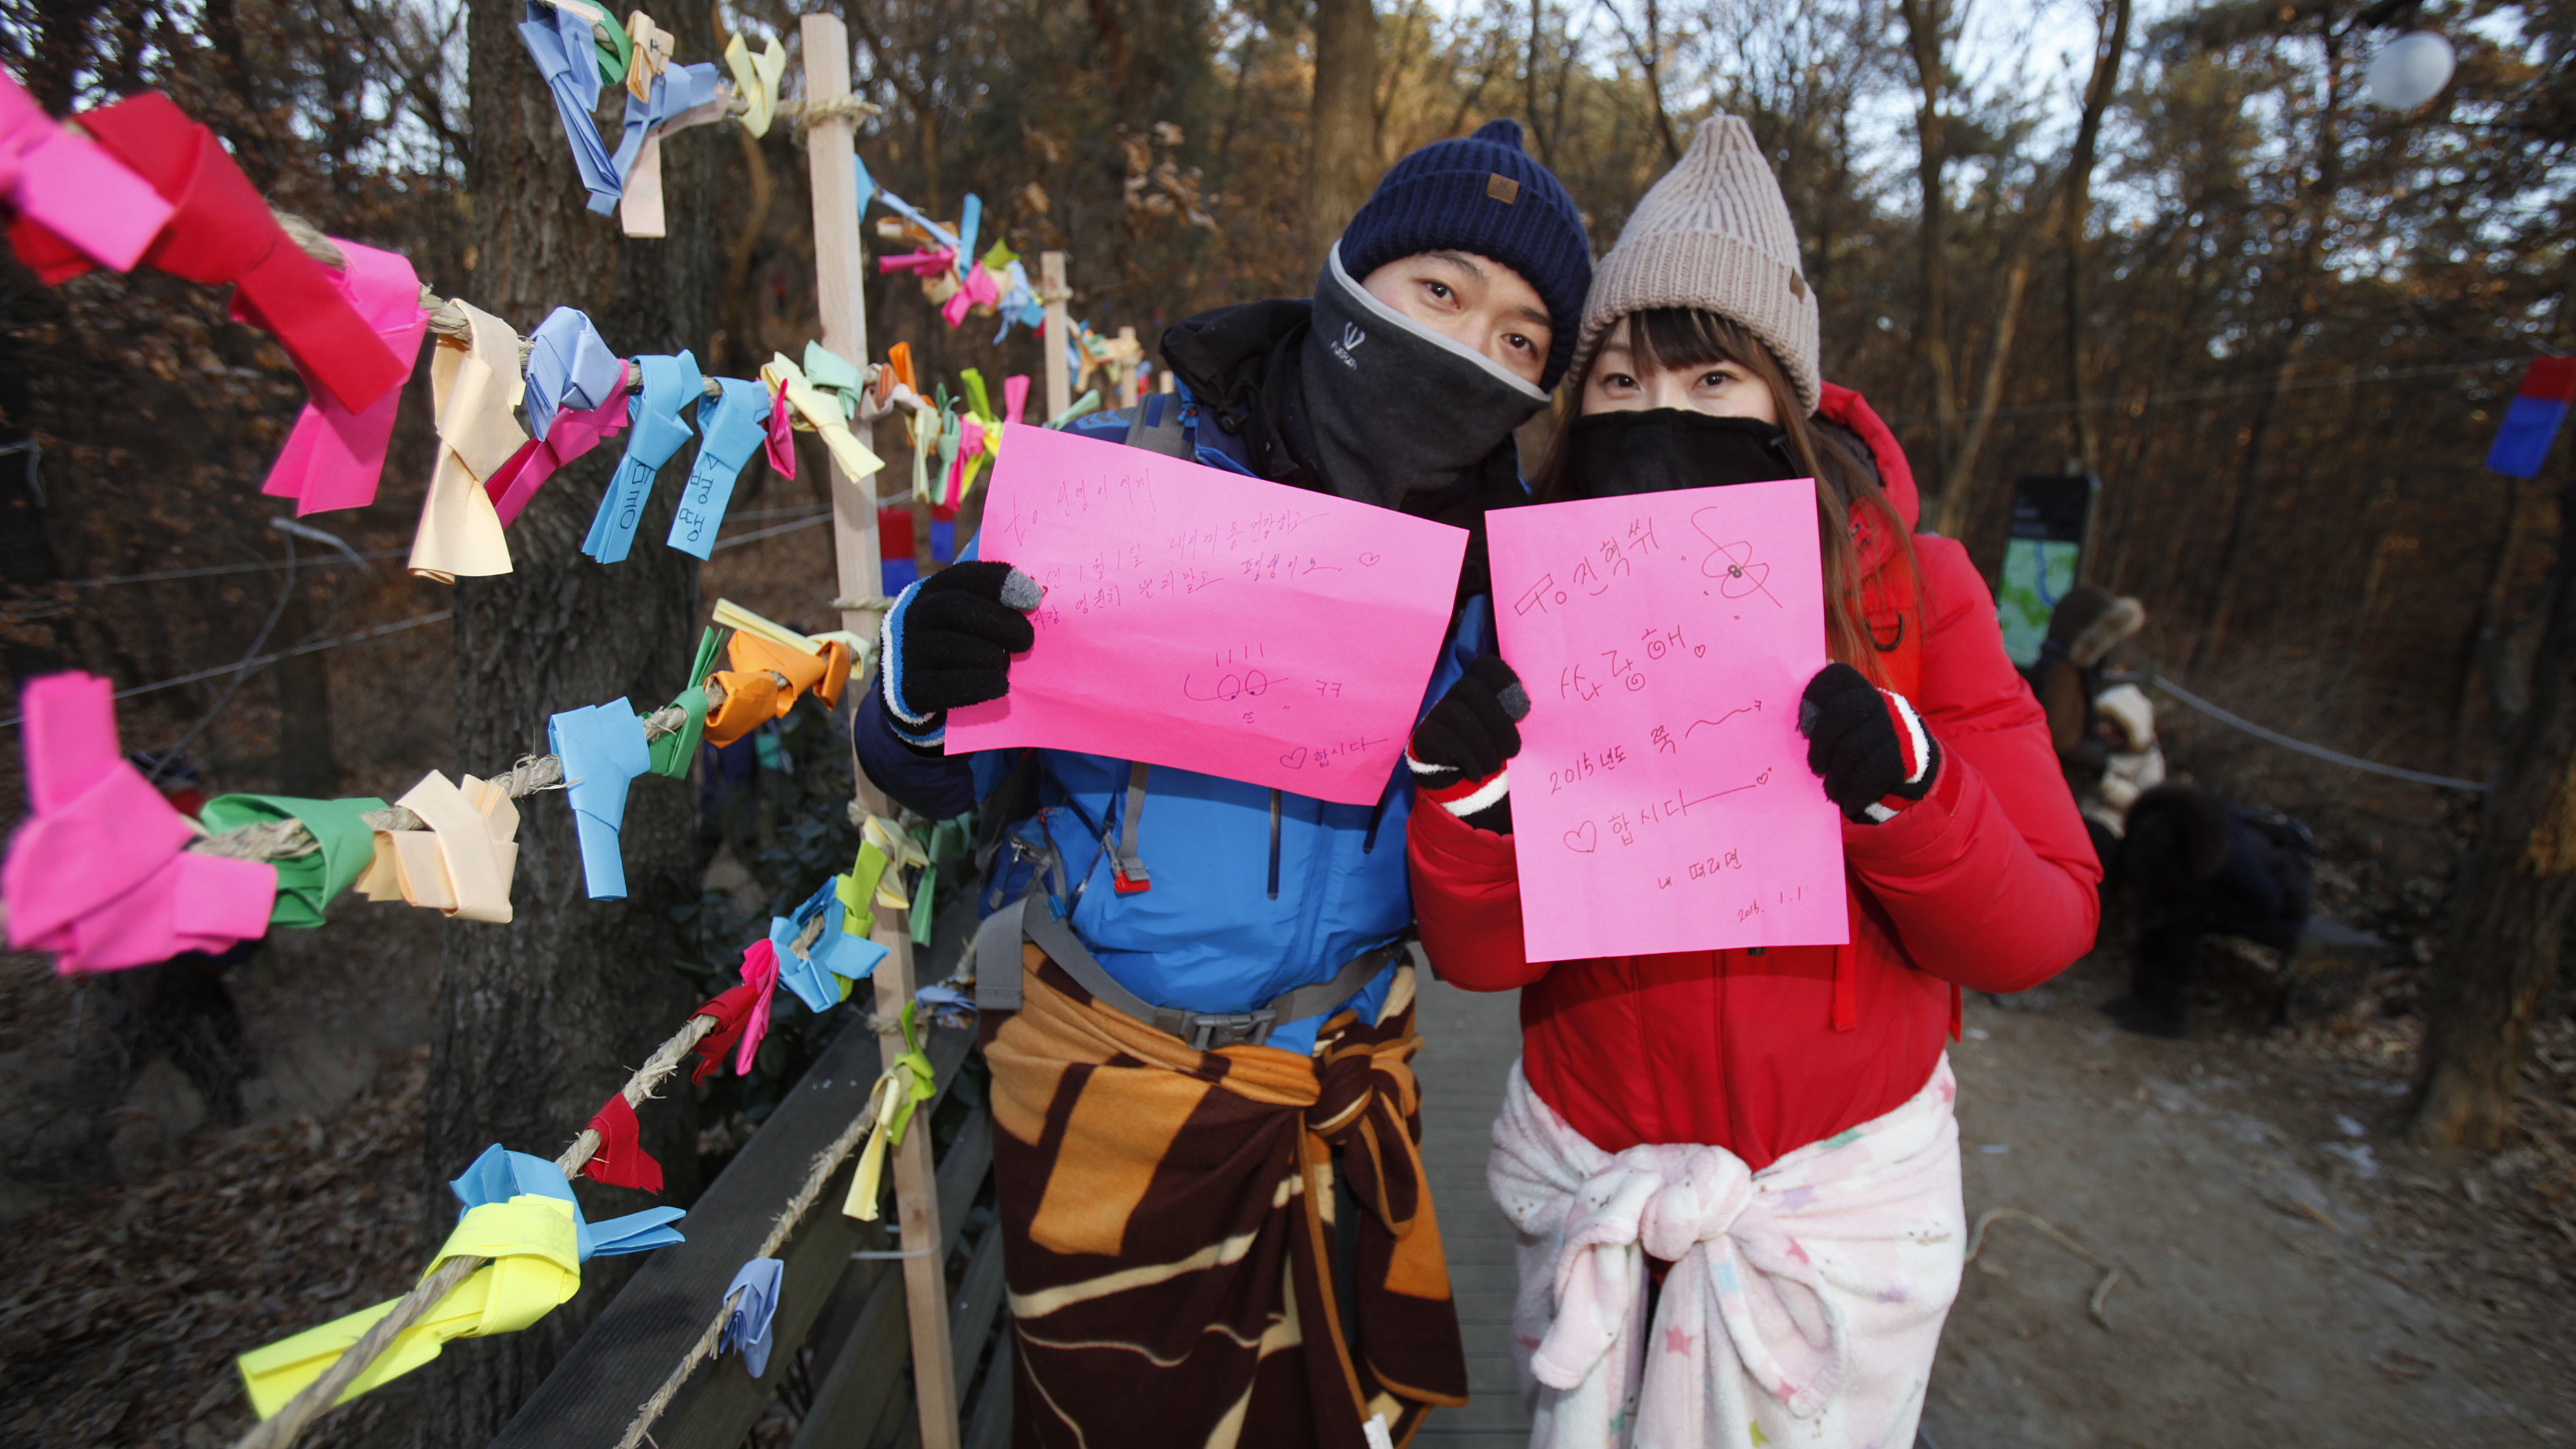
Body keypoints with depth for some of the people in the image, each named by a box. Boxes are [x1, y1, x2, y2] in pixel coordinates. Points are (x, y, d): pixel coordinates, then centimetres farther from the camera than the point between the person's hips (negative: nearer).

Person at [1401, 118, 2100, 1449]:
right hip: (1593, 1184, 1)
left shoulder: (1910, 590, -12)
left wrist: (1906, 790, -31)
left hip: (1844, 1186, -1)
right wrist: (1464, 792, -31)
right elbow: (1476, 956, -12)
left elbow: (2041, 933, -12)